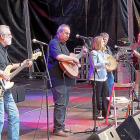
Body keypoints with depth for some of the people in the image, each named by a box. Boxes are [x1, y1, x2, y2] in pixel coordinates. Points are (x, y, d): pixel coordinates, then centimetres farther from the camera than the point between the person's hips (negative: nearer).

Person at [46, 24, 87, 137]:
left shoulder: (63, 44, 21)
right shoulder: (54, 43, -12)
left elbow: (68, 56, 36)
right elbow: (59, 57, -29)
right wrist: (73, 59, -20)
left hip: (65, 79, 11)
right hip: (58, 79, -11)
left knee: (64, 104, 14)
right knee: (60, 104, -12)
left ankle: (61, 126, 22)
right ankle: (57, 129, -10)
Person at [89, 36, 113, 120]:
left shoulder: (102, 52, 16)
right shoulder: (93, 53, -11)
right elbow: (94, 66, -18)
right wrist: (104, 63, -19)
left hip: (103, 77, 8)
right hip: (96, 78, -8)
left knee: (106, 94, 7)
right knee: (97, 96, -2)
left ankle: (106, 112, 15)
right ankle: (96, 114, 6)